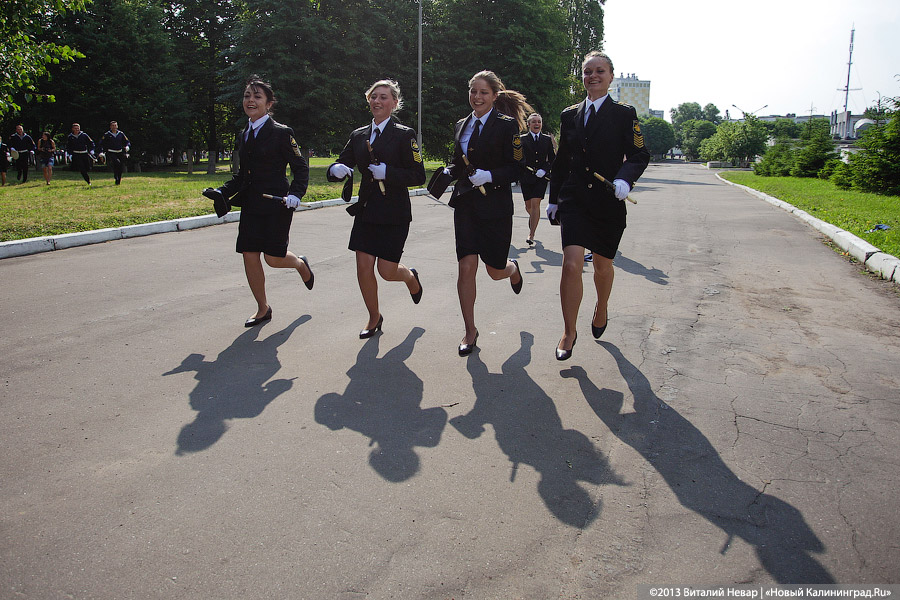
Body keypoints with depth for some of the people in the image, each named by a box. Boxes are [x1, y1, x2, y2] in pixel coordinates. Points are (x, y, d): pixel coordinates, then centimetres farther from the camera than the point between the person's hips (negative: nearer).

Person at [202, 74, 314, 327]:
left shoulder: (281, 133, -6)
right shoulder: (244, 135, 13)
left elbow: (301, 168, -5)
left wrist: (294, 196, -19)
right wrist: (222, 192, 8)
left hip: (276, 204, -6)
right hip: (250, 205, 6)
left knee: (273, 258, -5)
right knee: (249, 256, 3)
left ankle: (301, 263, 32)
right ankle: (263, 309, 18)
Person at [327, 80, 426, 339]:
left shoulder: (404, 135, -5)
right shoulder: (359, 135, 10)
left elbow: (418, 176, -10)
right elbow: (342, 164, 12)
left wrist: (387, 172, -21)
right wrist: (337, 169, -12)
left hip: (394, 212, -5)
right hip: (366, 210, 5)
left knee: (387, 270, -3)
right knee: (363, 268, 1)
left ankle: (411, 277, 34)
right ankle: (374, 318, 23)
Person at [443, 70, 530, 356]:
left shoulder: (507, 125, -5)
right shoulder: (461, 125, 11)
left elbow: (517, 167, -9)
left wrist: (489, 176, -23)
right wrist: (449, 172, 0)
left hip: (495, 205, -4)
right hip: (465, 204, 4)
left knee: (495, 271, 6)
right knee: (466, 267, -5)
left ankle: (513, 268, 46)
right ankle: (470, 330, 7)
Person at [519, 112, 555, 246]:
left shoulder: (547, 139, 8)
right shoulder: (522, 139, 3)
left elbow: (552, 159, 8)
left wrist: (544, 170, -7)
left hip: (541, 177, -1)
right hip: (526, 176, 1)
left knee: (535, 204, -12)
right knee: (528, 206, 10)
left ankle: (531, 235, -10)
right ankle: (533, 218, 47)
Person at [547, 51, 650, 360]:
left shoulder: (624, 114, 0)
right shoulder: (569, 115, 9)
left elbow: (639, 155, -7)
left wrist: (624, 179, -27)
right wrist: (554, 198, 14)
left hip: (609, 202, -1)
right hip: (574, 201, 1)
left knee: (602, 266, 15)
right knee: (571, 265, -13)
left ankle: (601, 309, 45)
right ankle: (569, 332, 0)